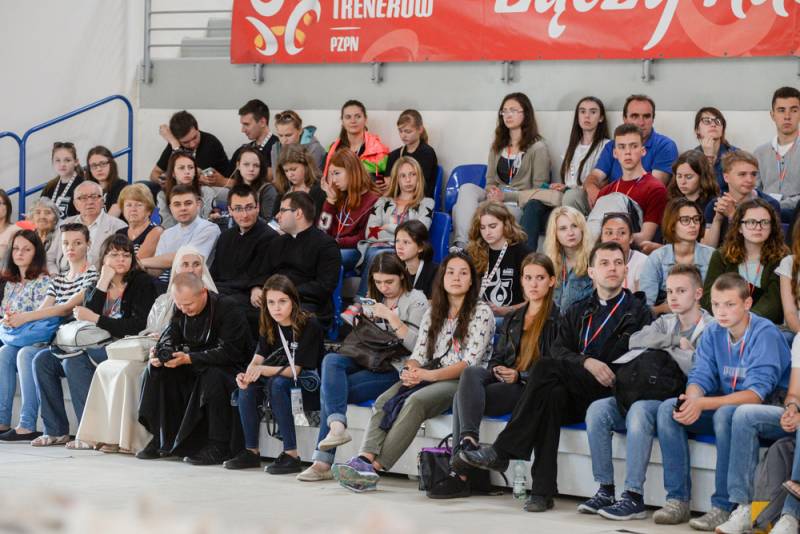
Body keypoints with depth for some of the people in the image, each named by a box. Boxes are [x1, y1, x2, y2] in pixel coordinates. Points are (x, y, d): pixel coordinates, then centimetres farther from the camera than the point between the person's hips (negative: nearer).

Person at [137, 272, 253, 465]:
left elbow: (228, 352, -28)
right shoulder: (180, 309, 0)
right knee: (156, 370, -8)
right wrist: (161, 354, -20)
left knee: (213, 377, -38)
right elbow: (170, 337, 5)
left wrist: (188, 358, -35)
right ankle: (162, 439, -3)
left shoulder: (228, 311, -22)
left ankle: (219, 447, -31)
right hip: (195, 367, 7)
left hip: (230, 367, -7)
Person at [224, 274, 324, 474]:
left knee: (277, 383, -34)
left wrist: (262, 370, -31)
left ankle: (291, 455, -35)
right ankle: (251, 451, -13)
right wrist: (247, 374, -27)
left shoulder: (309, 325, -14)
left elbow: (295, 370, -18)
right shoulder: (269, 327, 6)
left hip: (310, 386, -6)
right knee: (247, 384, -18)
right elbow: (257, 359, -4)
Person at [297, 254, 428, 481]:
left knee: (331, 388, -22)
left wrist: (391, 317, -16)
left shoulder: (415, 300, 0)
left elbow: (418, 345, -11)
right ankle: (337, 425, -40)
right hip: (369, 360, 7)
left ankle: (323, 461, -23)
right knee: (331, 360, -26)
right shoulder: (373, 298, 20)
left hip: (395, 368, -6)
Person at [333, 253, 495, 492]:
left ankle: (375, 467, -39)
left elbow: (471, 362, -10)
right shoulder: (433, 312, 20)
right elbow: (419, 353, 13)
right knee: (383, 400, -22)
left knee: (415, 401, -33)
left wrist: (429, 375, -21)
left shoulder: (481, 312, 0)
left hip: (463, 381, -6)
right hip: (429, 377, 6)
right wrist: (411, 371, -12)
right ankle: (365, 458, -40)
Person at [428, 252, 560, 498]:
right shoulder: (513, 319, 26)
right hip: (503, 382, 6)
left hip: (531, 389, -6)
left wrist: (520, 376, -15)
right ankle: (468, 443, -37)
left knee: (462, 397, -27)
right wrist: (496, 371, -2)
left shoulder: (556, 319, 4)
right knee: (471, 373, -28)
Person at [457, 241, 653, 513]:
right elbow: (559, 350, 8)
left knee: (548, 368, -27)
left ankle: (501, 452, -29)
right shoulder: (577, 313, 25)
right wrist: (587, 363, -12)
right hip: (576, 396, 4)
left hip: (612, 393, -4)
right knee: (552, 393, -33)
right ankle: (542, 490, -36)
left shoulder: (638, 311, 14)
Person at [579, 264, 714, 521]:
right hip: (650, 396, 7)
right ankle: (606, 490, -13)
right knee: (597, 409, -17)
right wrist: (676, 340, -7)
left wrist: (669, 347, -3)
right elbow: (636, 340, 0)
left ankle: (634, 497, -35)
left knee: (639, 410, -36)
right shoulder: (665, 322, 21)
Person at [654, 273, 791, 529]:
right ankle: (677, 500, -15)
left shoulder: (765, 333, -17)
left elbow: (757, 394, -25)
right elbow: (700, 377, 0)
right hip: (724, 404, 6)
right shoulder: (713, 333, 3)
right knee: (667, 408, -15)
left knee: (725, 414, -37)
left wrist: (703, 404, -34)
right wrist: (691, 400, -26)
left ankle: (723, 507, -31)